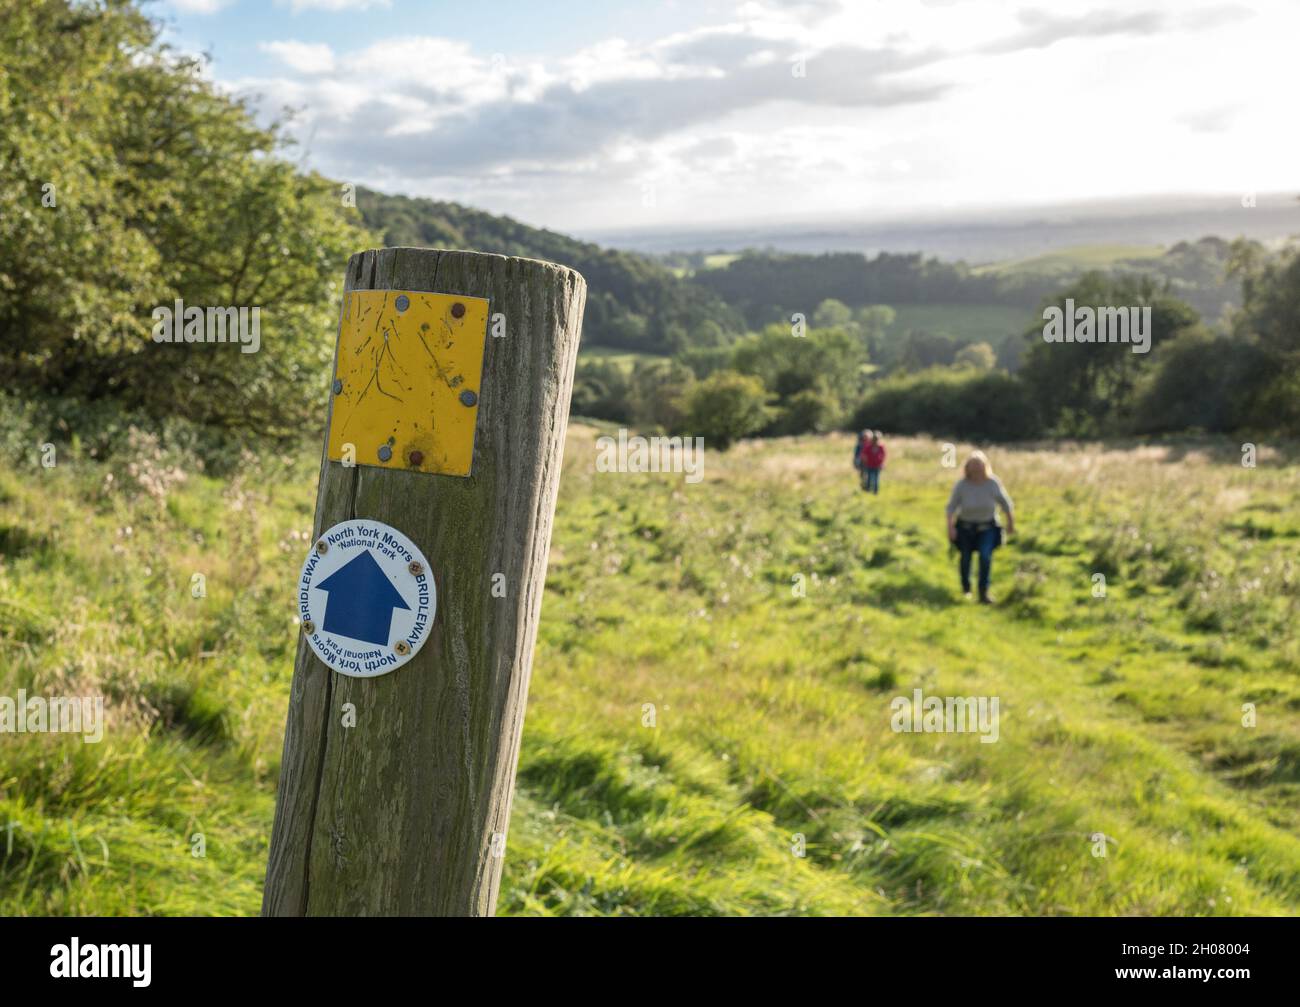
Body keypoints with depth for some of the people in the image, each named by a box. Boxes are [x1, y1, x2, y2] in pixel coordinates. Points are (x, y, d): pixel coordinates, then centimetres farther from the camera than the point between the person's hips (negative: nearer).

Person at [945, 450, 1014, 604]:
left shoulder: (992, 483, -19)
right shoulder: (962, 485, -19)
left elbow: (1005, 502, -4)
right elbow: (951, 506, -12)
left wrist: (1011, 522, 4)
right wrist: (950, 527, -21)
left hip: (987, 526, -1)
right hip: (966, 526, 1)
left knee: (985, 556, -20)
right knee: (966, 557, 12)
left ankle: (983, 593, -15)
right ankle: (966, 588, 40)